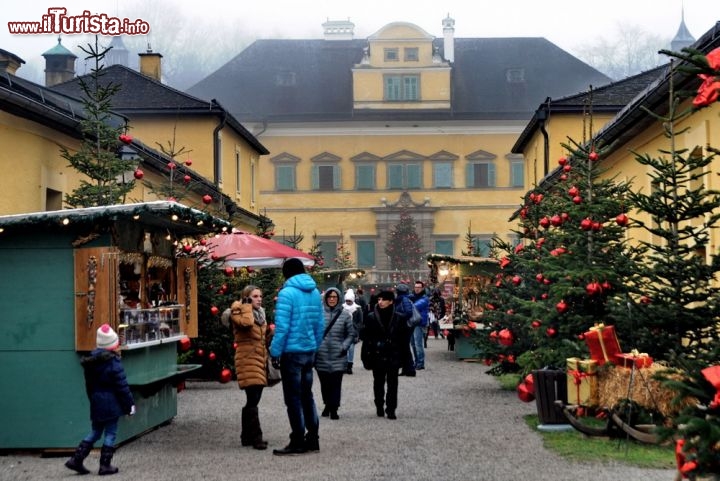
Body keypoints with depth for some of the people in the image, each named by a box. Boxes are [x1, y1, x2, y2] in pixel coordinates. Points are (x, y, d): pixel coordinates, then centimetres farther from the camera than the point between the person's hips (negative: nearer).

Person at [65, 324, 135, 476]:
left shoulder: (90, 361, 5)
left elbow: (89, 385, 14)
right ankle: (105, 465, 5)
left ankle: (76, 459, 12)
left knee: (95, 432, 17)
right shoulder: (113, 362, -16)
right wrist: (130, 404, -8)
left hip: (96, 403, 7)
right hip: (111, 403, -7)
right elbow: (122, 386, -15)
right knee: (110, 433, 3)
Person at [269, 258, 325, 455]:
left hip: (292, 352, -7)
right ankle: (313, 438, 18)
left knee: (294, 398, 0)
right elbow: (320, 324, 10)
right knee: (307, 395, 15)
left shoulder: (287, 293, -13)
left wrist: (275, 352, -13)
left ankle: (298, 442, 2)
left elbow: (282, 327, -18)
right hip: (309, 351, 7)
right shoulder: (314, 292, 8)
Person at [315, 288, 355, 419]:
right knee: (324, 383, 11)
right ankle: (327, 405, 31)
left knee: (336, 383, -4)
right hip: (321, 355, 1)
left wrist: (344, 346, -7)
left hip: (338, 356, -1)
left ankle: (334, 408, 6)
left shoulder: (345, 314, 0)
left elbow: (351, 334, 4)